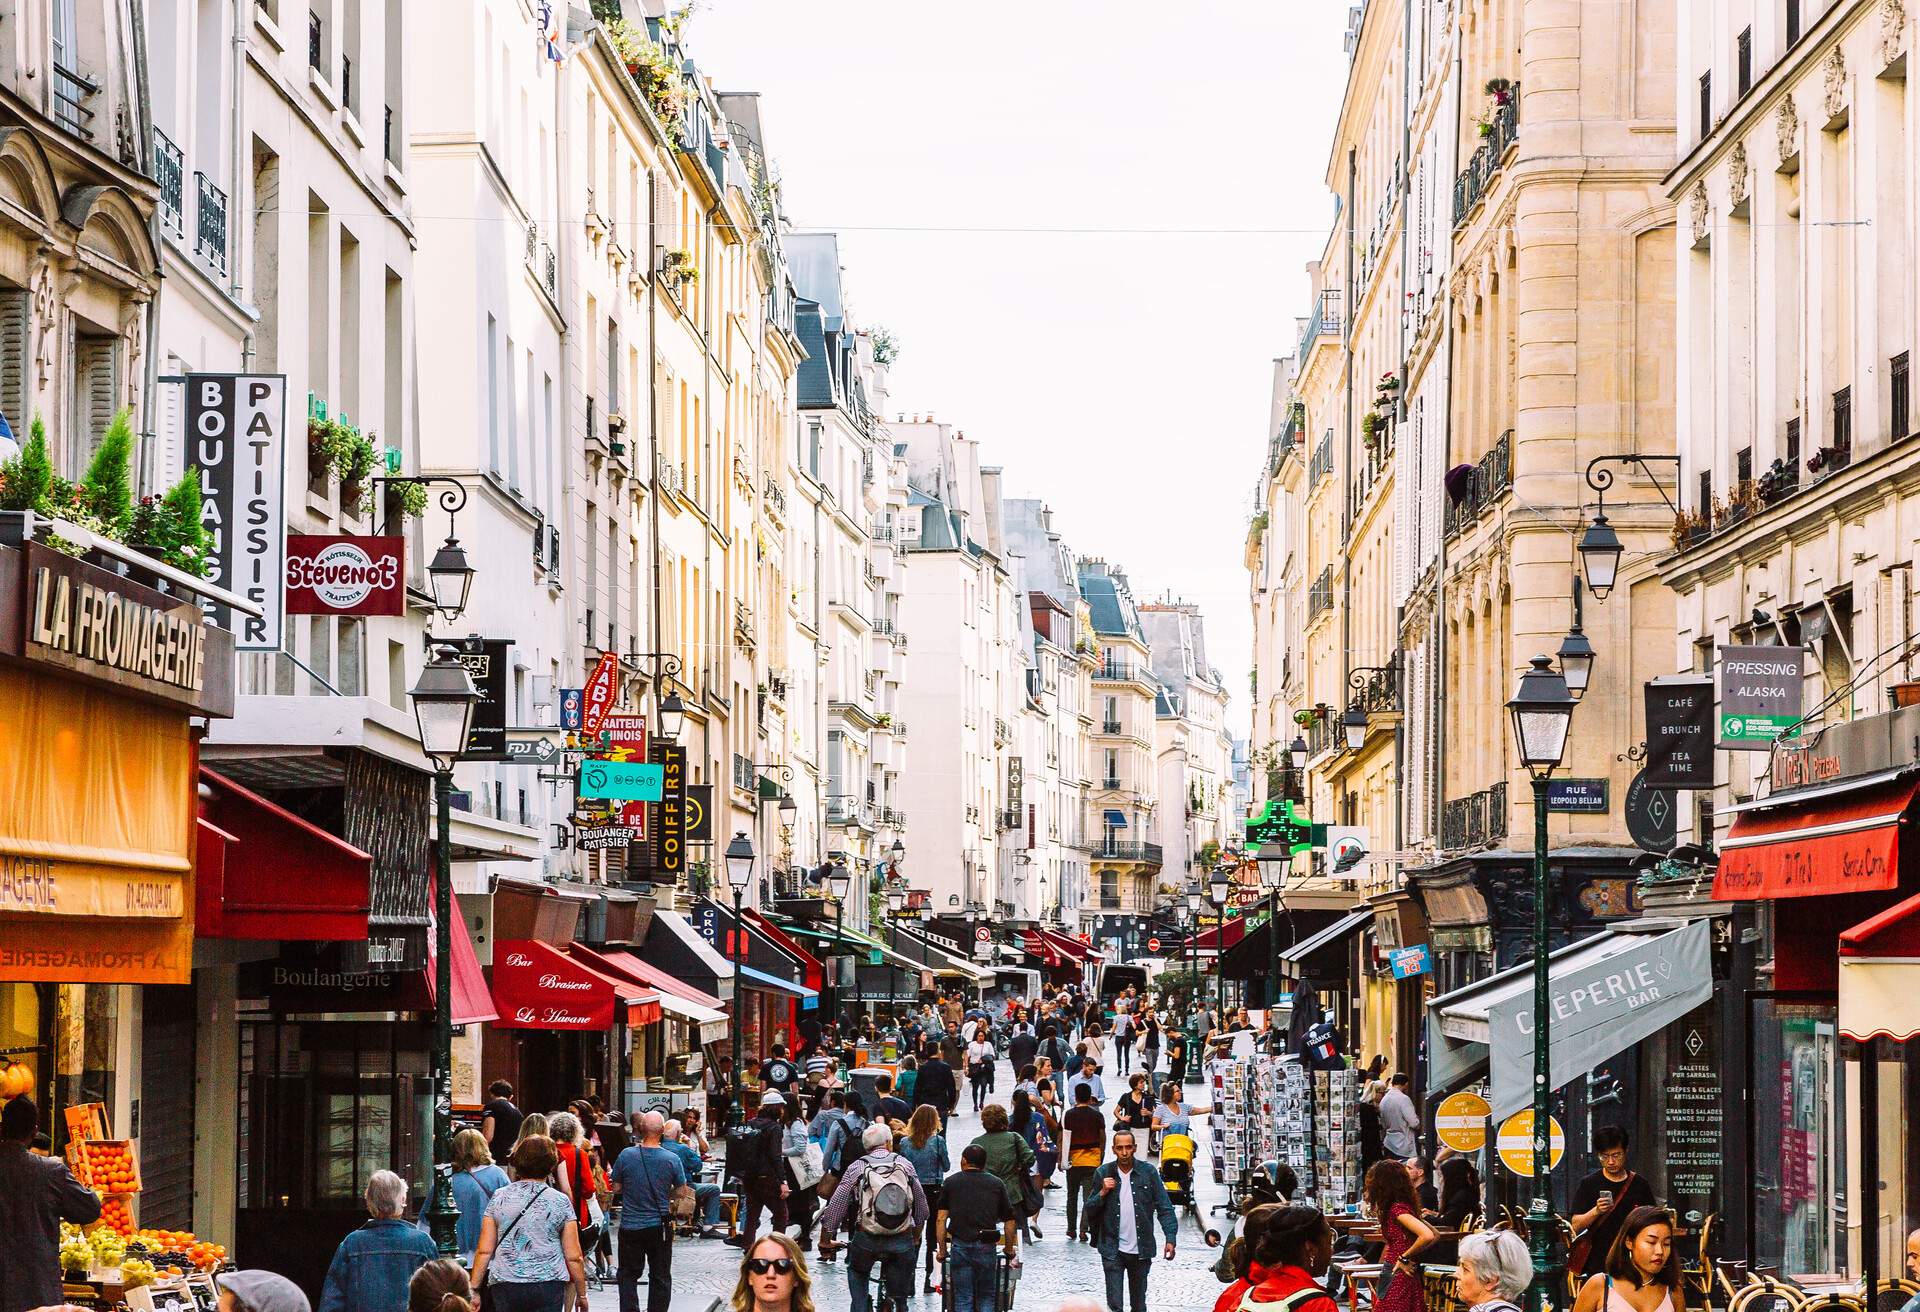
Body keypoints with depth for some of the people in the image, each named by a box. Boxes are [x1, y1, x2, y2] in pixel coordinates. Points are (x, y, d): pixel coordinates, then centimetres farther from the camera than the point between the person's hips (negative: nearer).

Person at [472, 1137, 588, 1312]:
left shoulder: (499, 1197, 5)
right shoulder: (560, 1201, 1)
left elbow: (484, 1251, 3)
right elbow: (574, 1257, 2)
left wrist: (474, 1290, 8)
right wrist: (581, 1294, 12)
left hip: (504, 1284, 1)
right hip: (548, 1284, -1)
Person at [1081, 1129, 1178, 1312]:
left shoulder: (1148, 1172, -1)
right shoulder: (1103, 1173, 1)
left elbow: (1164, 1208, -1)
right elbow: (1090, 1209, 6)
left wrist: (1170, 1238, -12)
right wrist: (1103, 1193, -13)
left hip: (1141, 1249, 1)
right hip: (1113, 1249, -1)